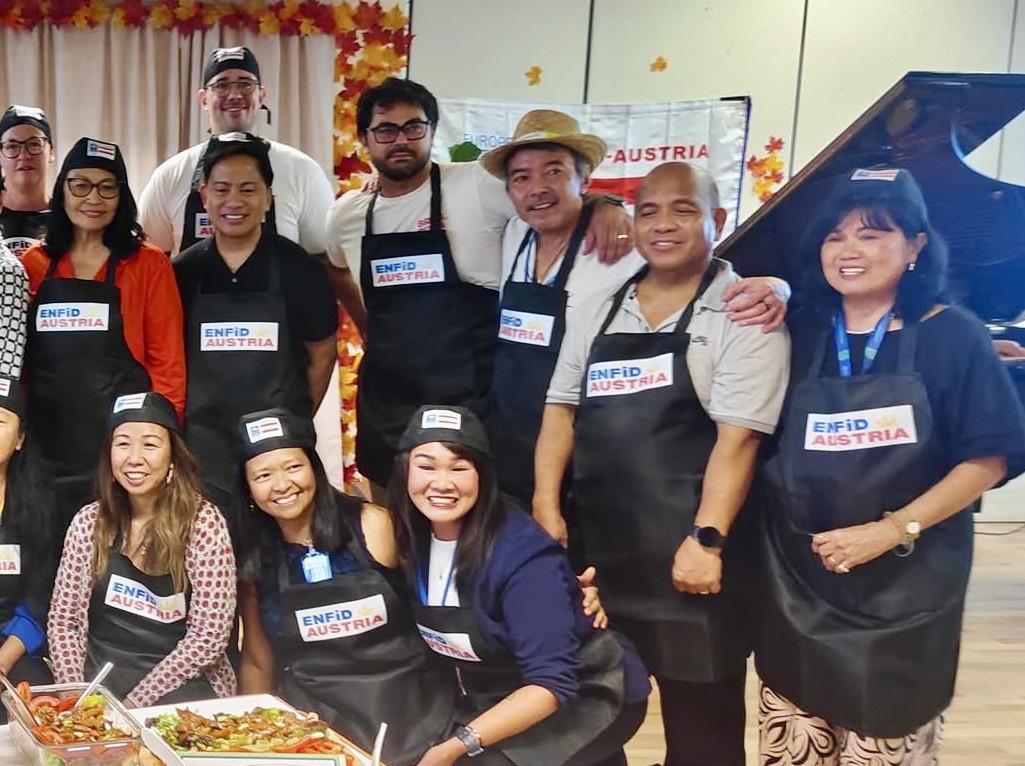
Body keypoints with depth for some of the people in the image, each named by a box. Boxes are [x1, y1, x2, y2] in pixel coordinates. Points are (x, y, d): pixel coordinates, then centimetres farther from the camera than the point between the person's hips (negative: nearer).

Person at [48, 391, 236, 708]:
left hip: (182, 684, -2)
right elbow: (63, 619, 5)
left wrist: (135, 702, -14)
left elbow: (210, 634, -11)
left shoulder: (203, 522, -8)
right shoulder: (90, 522, 3)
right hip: (100, 682, 3)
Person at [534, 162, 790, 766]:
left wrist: (706, 539, -20)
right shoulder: (597, 315, 11)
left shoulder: (742, 315, -6)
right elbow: (561, 410, 11)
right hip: (596, 546, 5)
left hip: (689, 554, -5)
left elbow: (737, 437, -14)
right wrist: (547, 507, 1)